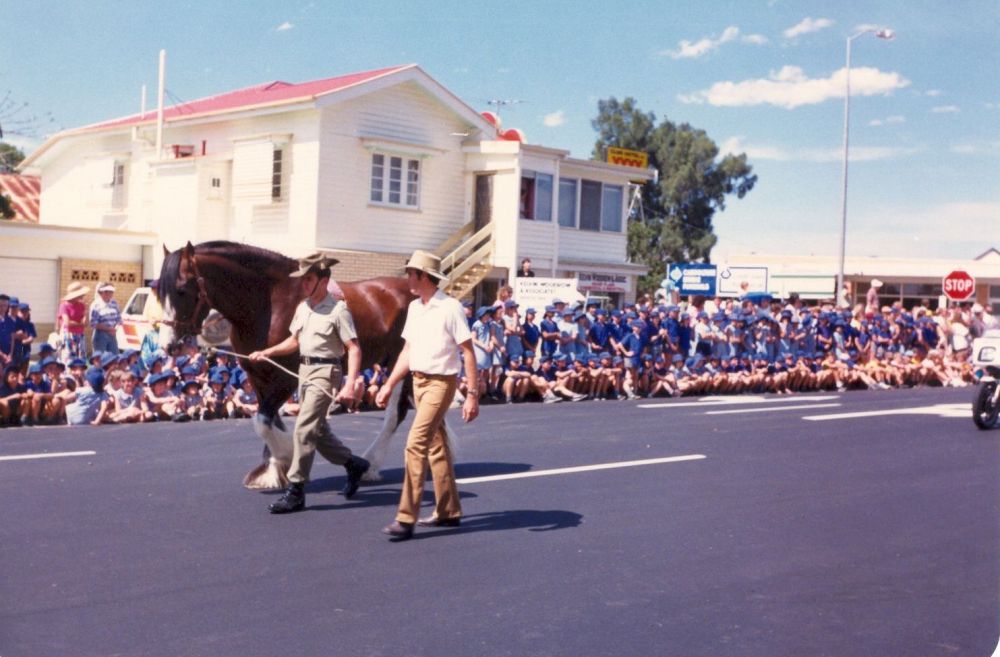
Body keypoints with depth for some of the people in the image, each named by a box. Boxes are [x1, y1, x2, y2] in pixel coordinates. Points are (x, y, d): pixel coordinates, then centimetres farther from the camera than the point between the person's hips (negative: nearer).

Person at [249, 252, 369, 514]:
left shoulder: (338, 310, -13)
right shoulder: (302, 308, 10)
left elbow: (354, 349, -16)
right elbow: (294, 341, 22)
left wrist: (349, 385, -26)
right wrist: (266, 352, 8)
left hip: (325, 373, -8)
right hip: (305, 371, 8)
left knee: (304, 429, -10)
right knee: (318, 430, 16)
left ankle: (295, 491, -4)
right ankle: (354, 464, 36)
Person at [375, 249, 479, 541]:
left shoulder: (450, 308, -14)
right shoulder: (414, 308, 9)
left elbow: (468, 353, -14)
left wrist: (472, 395, -18)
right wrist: (389, 385, 13)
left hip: (440, 382, -8)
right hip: (418, 381, 8)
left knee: (416, 444, -15)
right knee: (436, 446, 14)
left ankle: (406, 519, -12)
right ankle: (449, 512, 25)